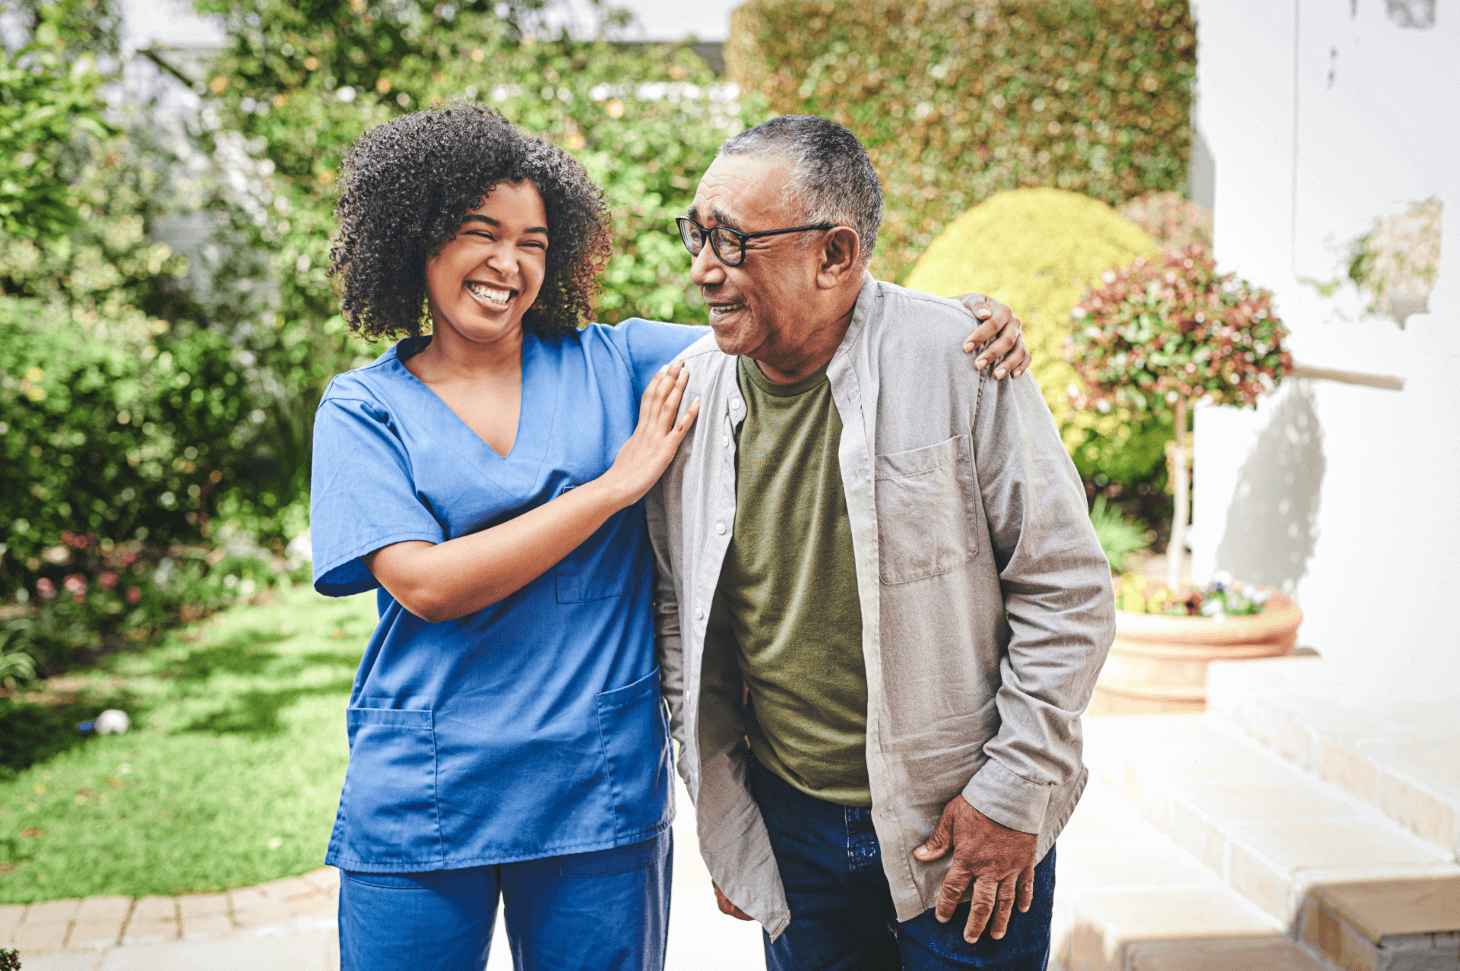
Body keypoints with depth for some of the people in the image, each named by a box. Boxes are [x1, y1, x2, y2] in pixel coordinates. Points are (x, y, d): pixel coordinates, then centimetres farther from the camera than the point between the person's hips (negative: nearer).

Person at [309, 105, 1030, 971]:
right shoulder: (363, 406, 2)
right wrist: (617, 483, -11)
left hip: (601, 794, 1)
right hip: (419, 801, -1)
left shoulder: (613, 364, 5)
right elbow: (426, 584, -12)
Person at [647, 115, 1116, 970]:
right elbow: (679, 613, 9)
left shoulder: (956, 361, -15)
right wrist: (721, 807, 9)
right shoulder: (691, 390, -3)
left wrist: (1012, 794, -9)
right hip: (788, 828, 4)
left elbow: (1068, 590, -9)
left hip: (966, 829, -3)